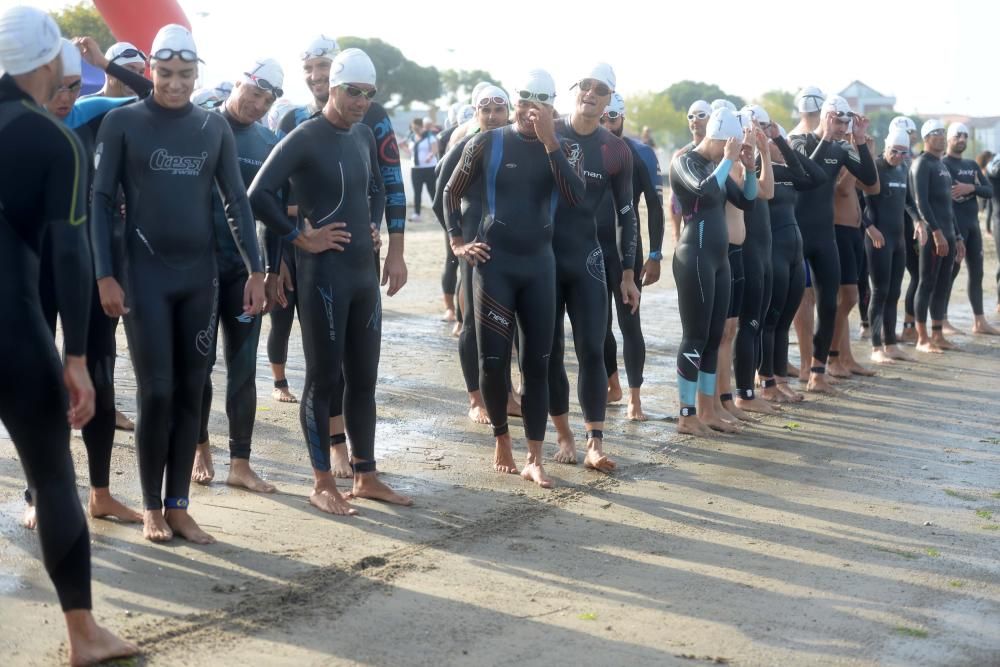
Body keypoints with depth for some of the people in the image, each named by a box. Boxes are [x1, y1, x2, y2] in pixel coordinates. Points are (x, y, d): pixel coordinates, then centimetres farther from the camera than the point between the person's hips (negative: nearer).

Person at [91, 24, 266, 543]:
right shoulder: (122, 122, -2)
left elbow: (237, 200, 9)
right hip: (145, 274, -3)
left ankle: (178, 505, 13)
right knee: (156, 392, -4)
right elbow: (101, 200, -4)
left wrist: (255, 270, 2)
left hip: (201, 275, 3)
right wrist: (105, 275, -11)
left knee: (191, 393, 5)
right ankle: (151, 507, 10)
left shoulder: (214, 127, 7)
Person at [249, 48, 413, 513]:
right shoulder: (305, 138, -11)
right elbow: (259, 195, -20)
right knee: (324, 378, 1)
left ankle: (366, 477, 21)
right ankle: (323, 483, 11)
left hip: (363, 272, 7)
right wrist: (300, 237, -16)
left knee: (364, 377, 11)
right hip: (323, 274, -7)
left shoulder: (364, 135, 11)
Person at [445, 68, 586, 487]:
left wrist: (549, 140, -20)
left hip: (539, 263, 2)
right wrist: (457, 243, 1)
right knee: (493, 360, -1)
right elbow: (452, 192, 9)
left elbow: (576, 197, -16)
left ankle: (534, 460, 7)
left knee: (537, 363, 2)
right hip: (494, 262, -2)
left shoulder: (564, 148, 2)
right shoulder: (487, 143, -2)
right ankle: (502, 440, 21)